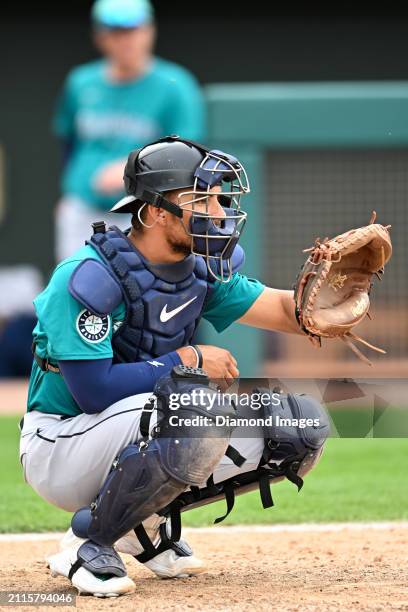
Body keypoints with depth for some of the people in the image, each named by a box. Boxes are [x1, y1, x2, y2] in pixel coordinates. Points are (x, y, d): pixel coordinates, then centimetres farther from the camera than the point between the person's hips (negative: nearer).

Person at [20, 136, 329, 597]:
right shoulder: (89, 277, -21)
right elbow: (94, 390, -27)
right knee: (200, 404, -36)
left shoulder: (200, 270, 3)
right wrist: (188, 361, -21)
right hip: (58, 450, -8)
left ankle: (147, 520, 8)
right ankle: (88, 541, -18)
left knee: (301, 423, -2)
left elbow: (287, 311, 2)